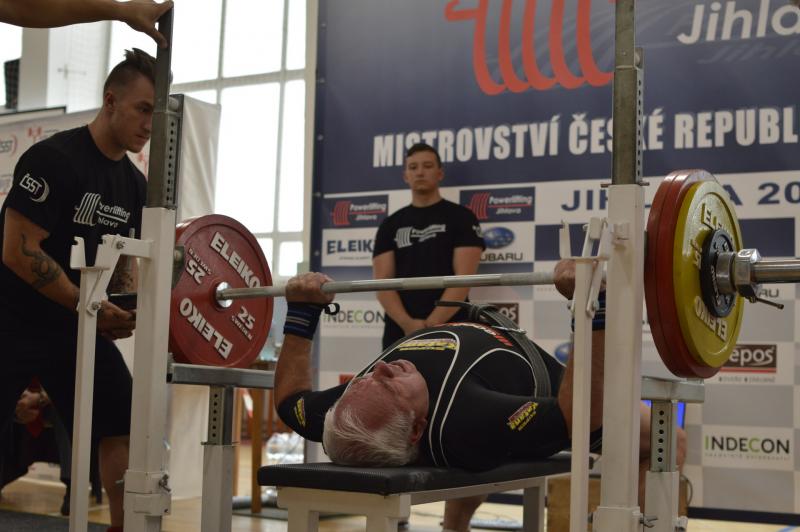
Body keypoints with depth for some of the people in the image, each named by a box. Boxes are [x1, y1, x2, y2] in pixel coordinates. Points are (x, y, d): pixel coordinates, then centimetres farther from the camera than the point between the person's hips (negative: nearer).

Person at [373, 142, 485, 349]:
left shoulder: (461, 218, 4)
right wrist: (407, 323, -14)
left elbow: (464, 278, -6)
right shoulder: (391, 225, 14)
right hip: (399, 332, 3)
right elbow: (382, 281, 4)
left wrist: (432, 324, -17)